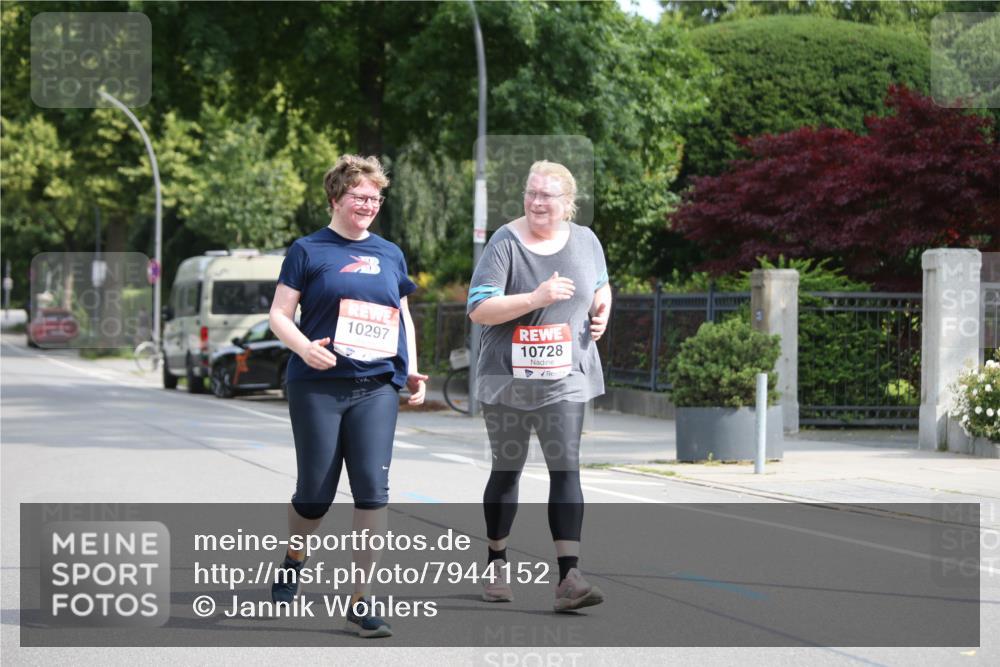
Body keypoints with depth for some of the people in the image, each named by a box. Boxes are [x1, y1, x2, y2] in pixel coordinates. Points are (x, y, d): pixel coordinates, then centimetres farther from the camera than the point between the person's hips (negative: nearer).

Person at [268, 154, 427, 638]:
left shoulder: (389, 255, 15)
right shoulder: (308, 251, 3)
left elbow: (403, 316, 23)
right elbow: (279, 314, 0)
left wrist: (412, 371, 10)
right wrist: (304, 347, -20)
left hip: (377, 386, 3)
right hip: (318, 385, -3)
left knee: (372, 488, -8)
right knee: (316, 491, 2)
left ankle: (363, 602, -5)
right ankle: (294, 557, 35)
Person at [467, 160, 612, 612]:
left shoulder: (585, 241, 5)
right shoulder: (505, 244, -8)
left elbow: (600, 286, 25)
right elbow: (478, 309, -17)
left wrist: (601, 312, 4)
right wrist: (536, 298, -24)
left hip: (564, 378, 1)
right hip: (508, 379, -1)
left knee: (565, 468, -9)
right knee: (506, 470, 11)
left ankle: (569, 578, -14)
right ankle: (497, 565, 29)